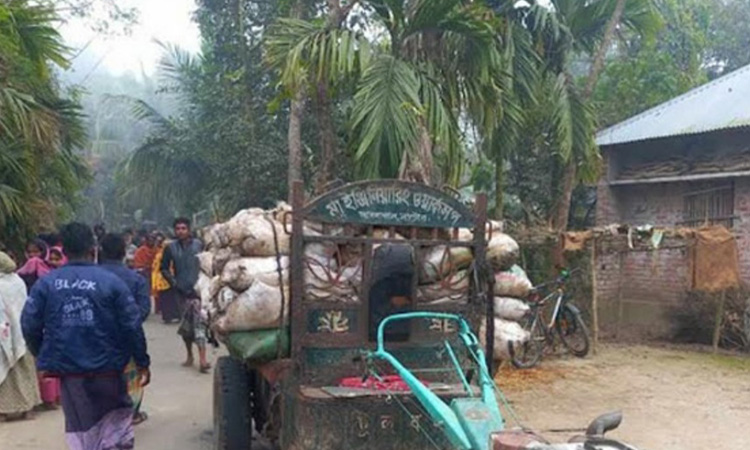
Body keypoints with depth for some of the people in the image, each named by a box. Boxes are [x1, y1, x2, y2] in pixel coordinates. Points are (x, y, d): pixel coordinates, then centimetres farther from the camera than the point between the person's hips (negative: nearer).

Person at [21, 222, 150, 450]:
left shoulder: (46, 283, -5)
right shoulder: (111, 282, -10)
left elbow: (29, 325, -6)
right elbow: (132, 326, -10)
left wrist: (44, 357, 10)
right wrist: (142, 362, 0)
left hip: (67, 369, 2)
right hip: (106, 368, -2)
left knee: (82, 428, 17)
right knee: (117, 419, 18)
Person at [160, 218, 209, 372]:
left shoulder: (198, 245, -1)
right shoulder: (171, 248, 3)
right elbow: (164, 268, 10)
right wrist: (172, 281, -3)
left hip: (197, 289, -2)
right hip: (181, 291, 3)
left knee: (199, 321, -14)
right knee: (186, 325, 12)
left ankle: (203, 360, -17)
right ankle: (189, 356, 31)